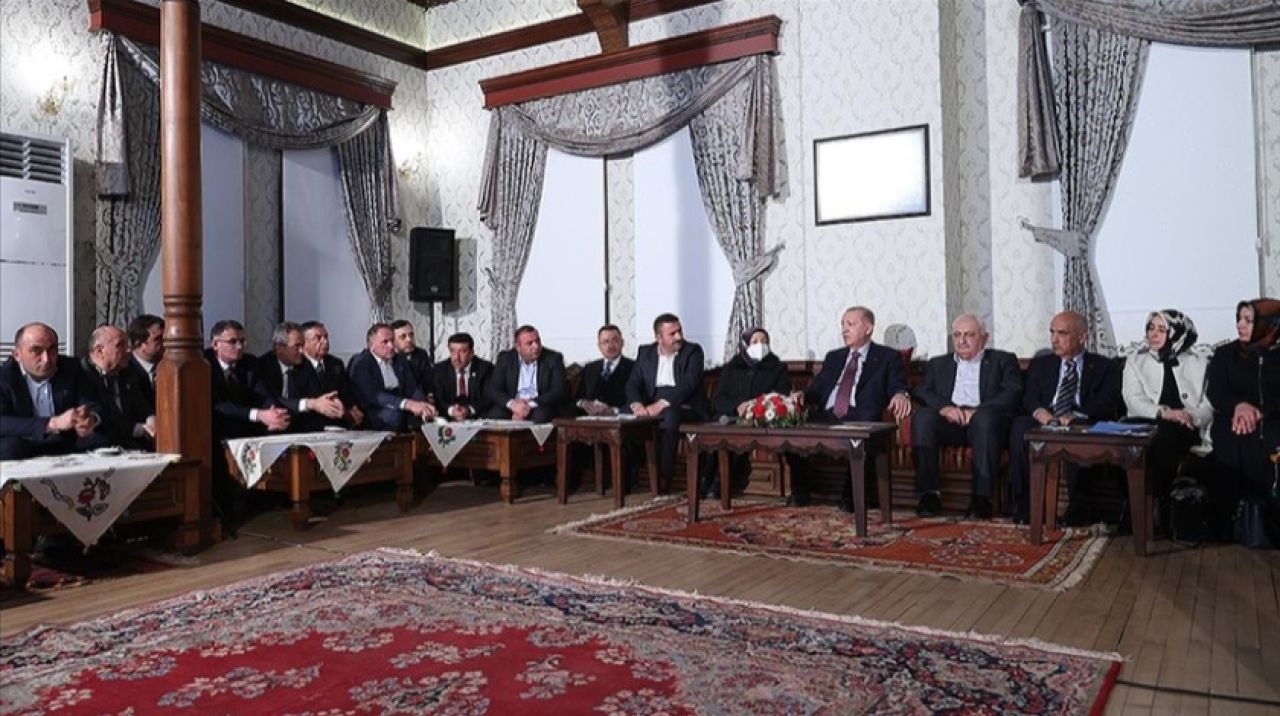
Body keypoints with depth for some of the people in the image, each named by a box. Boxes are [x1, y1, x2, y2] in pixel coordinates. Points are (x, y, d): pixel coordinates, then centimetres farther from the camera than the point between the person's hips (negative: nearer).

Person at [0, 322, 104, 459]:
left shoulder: (71, 368, 4)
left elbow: (91, 406, 1)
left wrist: (89, 419, -25)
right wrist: (53, 423, -32)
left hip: (66, 445, 3)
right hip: (22, 449, -2)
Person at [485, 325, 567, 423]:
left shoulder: (554, 358, 0)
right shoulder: (505, 358, 6)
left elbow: (559, 392, -8)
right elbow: (491, 390, 0)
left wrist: (530, 404, -22)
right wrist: (512, 403, -21)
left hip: (541, 408, -1)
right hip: (512, 408, 1)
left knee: (541, 415, -35)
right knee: (495, 415, -30)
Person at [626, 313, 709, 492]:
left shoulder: (693, 351, 0)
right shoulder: (645, 352, 12)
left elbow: (689, 384, -14)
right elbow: (633, 383, 5)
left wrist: (661, 404, -26)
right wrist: (637, 404, -18)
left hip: (683, 407, -4)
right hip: (652, 406, 5)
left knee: (669, 415, -37)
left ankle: (663, 480, -30)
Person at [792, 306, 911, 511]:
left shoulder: (888, 357, 14)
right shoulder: (833, 357, 27)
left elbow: (897, 385, 0)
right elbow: (816, 389, 20)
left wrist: (900, 394, -24)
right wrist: (802, 395, -3)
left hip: (860, 420, -4)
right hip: (825, 418, 4)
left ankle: (851, 494, -13)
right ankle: (800, 490, -4)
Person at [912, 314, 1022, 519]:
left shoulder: (1003, 360, 19)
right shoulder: (938, 364, 27)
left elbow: (1012, 394, 2)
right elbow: (921, 392, 11)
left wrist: (977, 410, -15)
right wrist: (943, 407, -11)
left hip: (986, 420, -2)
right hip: (948, 421, 2)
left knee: (985, 417, -36)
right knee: (922, 417, -29)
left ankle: (982, 497, -34)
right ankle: (929, 493, -27)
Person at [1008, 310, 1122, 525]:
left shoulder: (1104, 366, 15)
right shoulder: (1040, 364, 24)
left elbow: (1107, 403, -2)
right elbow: (1028, 399, 10)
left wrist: (1075, 415, -21)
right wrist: (1039, 411, -16)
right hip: (1044, 422, 2)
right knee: (1020, 425, -32)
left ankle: (1077, 508, -26)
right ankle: (1026, 504, -27)